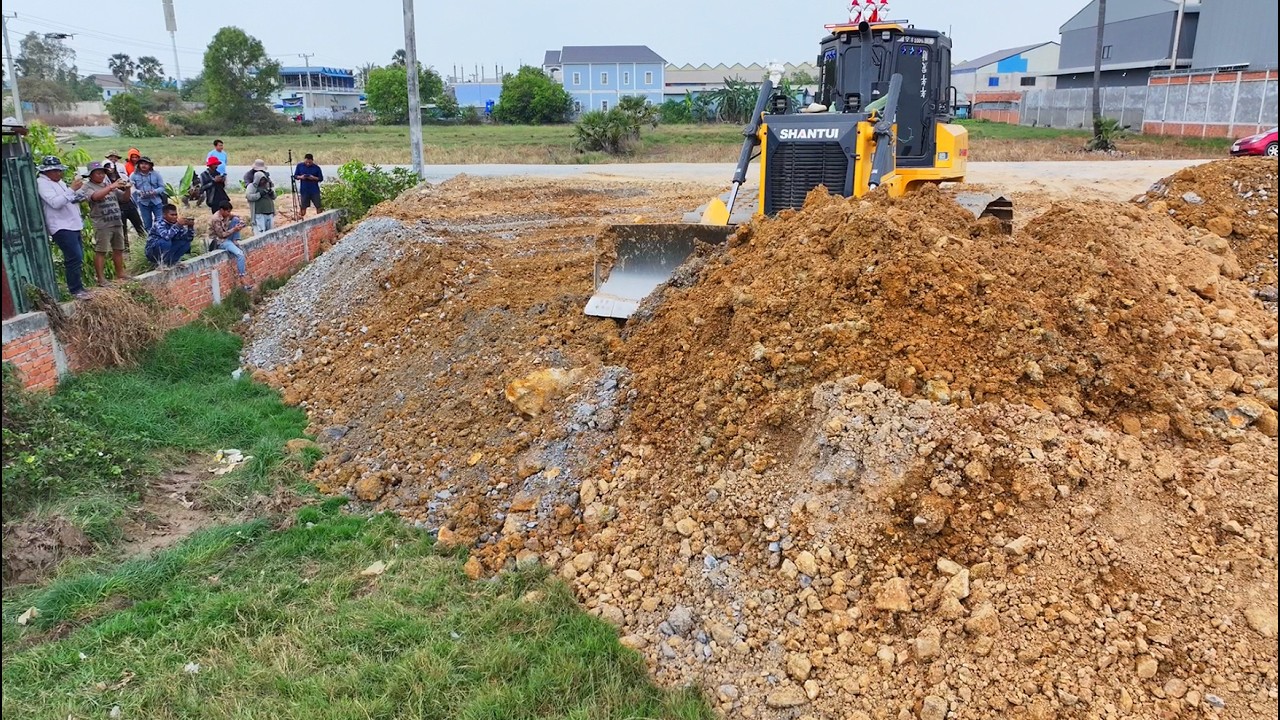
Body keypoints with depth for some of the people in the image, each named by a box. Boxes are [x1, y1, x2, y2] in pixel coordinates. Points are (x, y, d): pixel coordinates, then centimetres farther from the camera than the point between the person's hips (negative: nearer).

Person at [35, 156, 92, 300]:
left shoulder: (57, 182, 18)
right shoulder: (42, 183, -10)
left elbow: (69, 200, 24)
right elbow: (55, 203, -23)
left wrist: (80, 190, 5)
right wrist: (72, 190, -24)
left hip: (72, 225, 10)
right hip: (62, 227, -10)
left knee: (77, 258, 14)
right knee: (74, 258, -14)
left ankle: (74, 282, 26)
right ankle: (76, 290, -9)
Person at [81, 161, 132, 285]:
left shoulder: (108, 183, 14)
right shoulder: (88, 186, -4)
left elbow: (125, 198, 15)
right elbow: (96, 196, -25)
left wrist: (127, 188, -6)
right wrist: (112, 186, -27)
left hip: (117, 223, 6)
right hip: (102, 225, -6)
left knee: (118, 249, 13)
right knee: (100, 251, -4)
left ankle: (120, 273, 23)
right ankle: (101, 278, -4)